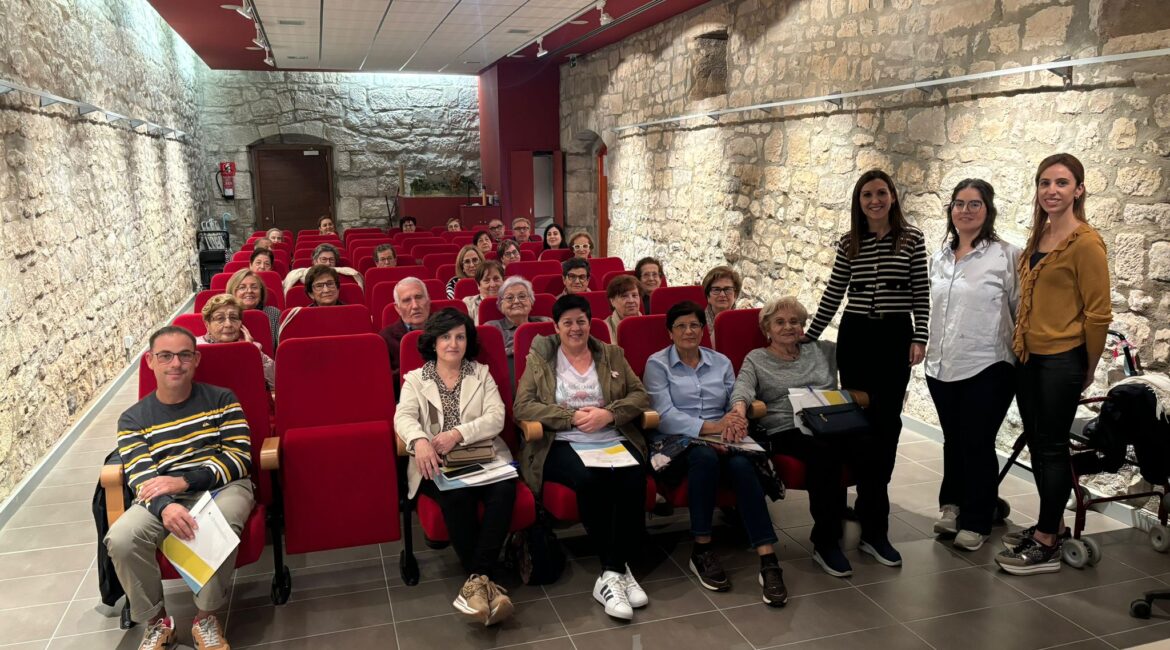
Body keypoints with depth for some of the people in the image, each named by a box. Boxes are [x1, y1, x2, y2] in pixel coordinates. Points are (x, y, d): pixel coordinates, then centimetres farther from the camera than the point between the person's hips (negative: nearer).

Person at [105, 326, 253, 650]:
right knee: (121, 539, -28)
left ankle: (206, 616, -12)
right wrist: (165, 506, -29)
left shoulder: (221, 399, 7)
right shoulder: (133, 419, 10)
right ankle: (155, 621, -2)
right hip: (162, 498, 2)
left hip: (222, 486, -2)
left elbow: (240, 458, -2)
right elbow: (141, 477, -4)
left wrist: (184, 481, -17)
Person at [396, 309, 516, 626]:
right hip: (438, 463, -1)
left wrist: (458, 434, -17)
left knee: (504, 491, -32)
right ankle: (487, 579, -22)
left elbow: (496, 417, 1)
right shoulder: (415, 379, 14)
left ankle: (477, 579, -26)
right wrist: (420, 441, -29)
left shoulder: (482, 374, 17)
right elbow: (403, 417, -5)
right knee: (458, 495, -35)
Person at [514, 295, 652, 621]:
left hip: (612, 440, 3)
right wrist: (573, 416, -12)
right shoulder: (539, 357, 9)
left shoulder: (612, 354, 17)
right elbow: (523, 406, -2)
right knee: (590, 480, -35)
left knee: (634, 480, -30)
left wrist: (608, 414, -11)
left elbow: (640, 395, 9)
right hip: (562, 444, -2)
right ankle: (619, 568, -19)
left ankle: (610, 574, -20)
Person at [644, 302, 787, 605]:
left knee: (741, 464, -32)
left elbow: (736, 406, 11)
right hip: (677, 444, -3)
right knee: (706, 456, -37)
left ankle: (768, 560, -34)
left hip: (722, 441, 3)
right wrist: (711, 427, -20)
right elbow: (664, 415, -8)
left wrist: (735, 420, -15)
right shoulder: (657, 363, 5)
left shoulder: (722, 362, 18)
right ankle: (702, 551, -24)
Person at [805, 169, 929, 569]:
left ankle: (871, 523, 3)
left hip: (895, 336, -2)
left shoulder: (912, 239, 1)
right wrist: (809, 336, 12)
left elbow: (921, 293, 1)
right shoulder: (848, 243, 6)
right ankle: (873, 523, 14)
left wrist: (920, 338, -7)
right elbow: (833, 295, 11)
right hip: (855, 335, 2)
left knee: (885, 423, -4)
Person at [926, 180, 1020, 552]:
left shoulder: (1006, 256, -8)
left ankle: (975, 522, 19)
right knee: (953, 441, 17)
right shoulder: (939, 258, 9)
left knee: (977, 444, 4)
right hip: (942, 367, 5)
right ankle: (953, 505, 35)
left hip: (987, 368, -5)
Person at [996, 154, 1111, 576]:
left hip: (1063, 359, -8)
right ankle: (1053, 524, 31)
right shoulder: (1038, 237, 10)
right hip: (1029, 356, 8)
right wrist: (1021, 341, 12)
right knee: (1036, 443, 15)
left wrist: (1089, 367, -4)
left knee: (1052, 447, 1)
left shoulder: (1085, 242, -14)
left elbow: (1098, 312, -12)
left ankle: (1047, 545, 13)